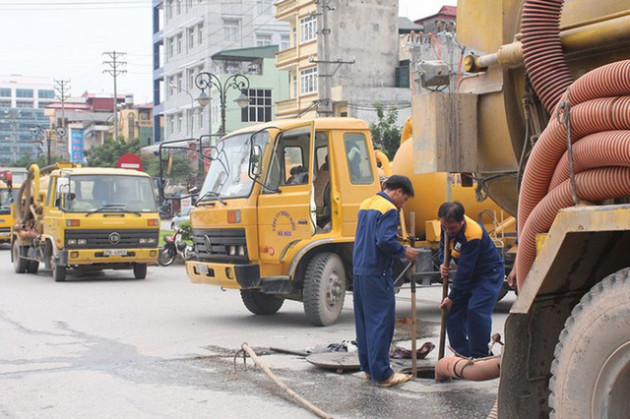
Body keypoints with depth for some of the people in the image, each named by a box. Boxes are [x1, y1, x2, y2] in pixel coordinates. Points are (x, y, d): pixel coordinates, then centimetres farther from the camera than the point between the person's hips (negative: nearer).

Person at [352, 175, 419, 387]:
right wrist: (404, 252, -8)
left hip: (358, 272, 9)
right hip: (377, 274, -9)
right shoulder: (389, 210, -12)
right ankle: (382, 374, -5)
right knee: (381, 323, -6)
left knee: (364, 322, 13)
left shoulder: (366, 205, 16)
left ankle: (368, 368, 19)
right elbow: (385, 240, -23)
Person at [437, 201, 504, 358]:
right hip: (470, 274, 9)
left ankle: (480, 357, -13)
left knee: (476, 311, -22)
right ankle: (462, 354, 13)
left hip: (489, 274, -8)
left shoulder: (472, 236, -34)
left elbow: (465, 272, -30)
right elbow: (443, 244, 12)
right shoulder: (447, 226, -9)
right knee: (454, 311, 4)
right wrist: (443, 263, -9)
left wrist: (452, 298, -23)